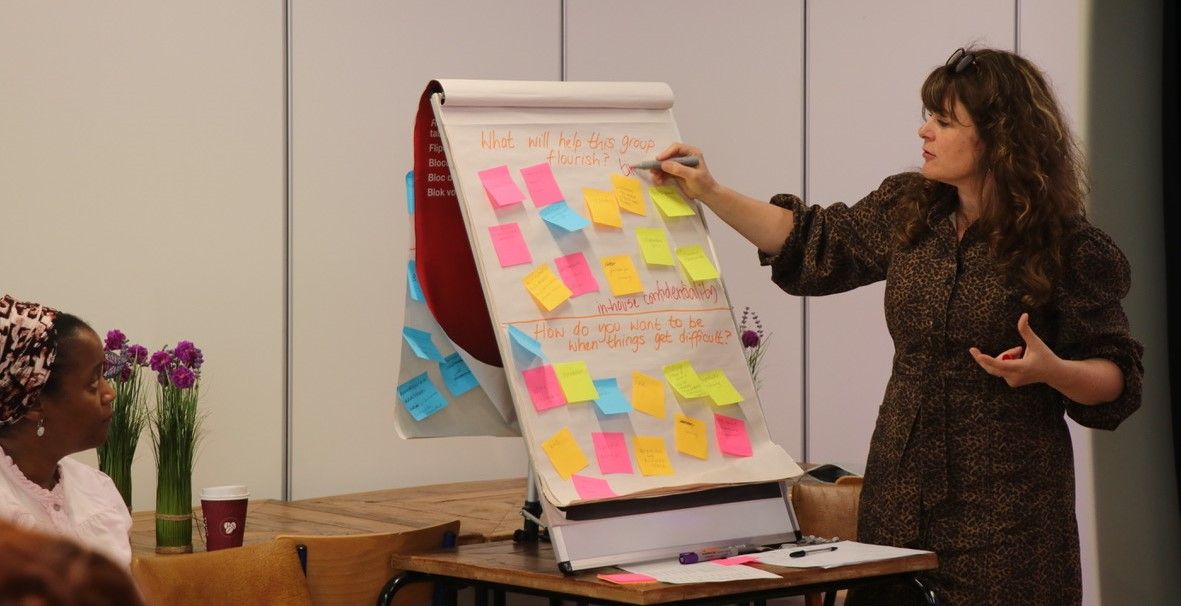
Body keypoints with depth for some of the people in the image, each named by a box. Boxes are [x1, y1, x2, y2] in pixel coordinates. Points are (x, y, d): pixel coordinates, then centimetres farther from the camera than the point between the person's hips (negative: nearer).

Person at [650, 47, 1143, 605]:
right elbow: (816, 246, 18)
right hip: (900, 490, 5)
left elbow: (1116, 380, -5)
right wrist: (710, 194, 12)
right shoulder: (907, 211, 5)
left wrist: (1050, 369, -25)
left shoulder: (1066, 248, -10)